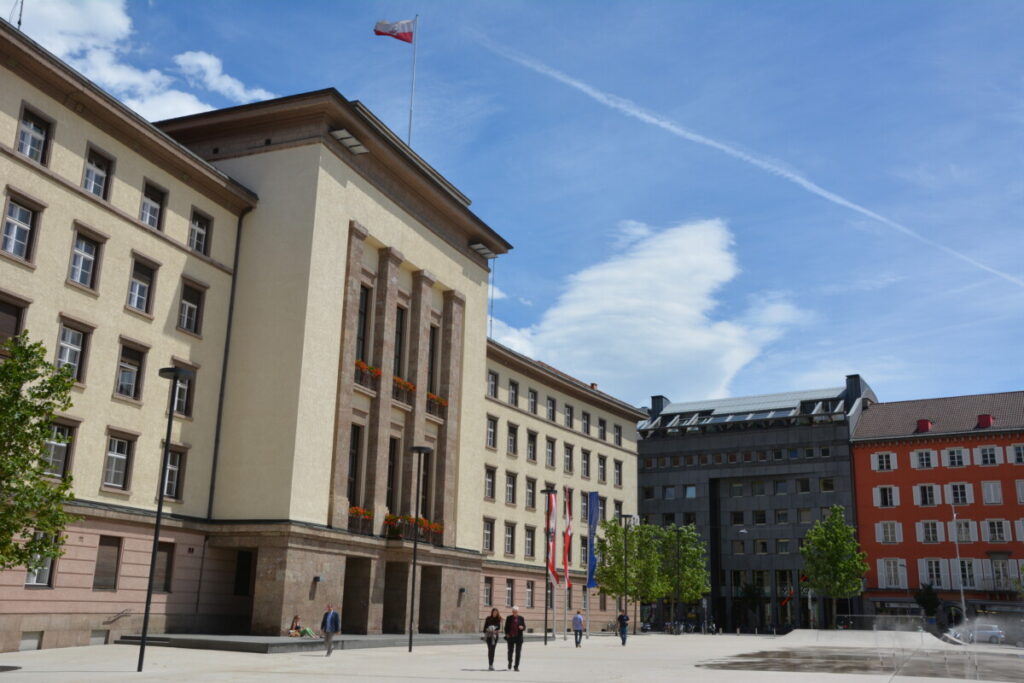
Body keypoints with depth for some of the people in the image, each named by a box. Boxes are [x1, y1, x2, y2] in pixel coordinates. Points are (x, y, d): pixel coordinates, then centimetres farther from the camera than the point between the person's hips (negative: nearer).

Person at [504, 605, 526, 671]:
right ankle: (510, 663, 31)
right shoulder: (509, 618, 5)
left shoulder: (521, 618, 5)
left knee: (518, 653, -2)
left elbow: (524, 628, 7)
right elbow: (506, 627, 8)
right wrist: (506, 634, -4)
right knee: (510, 651, 7)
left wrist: (522, 627, -15)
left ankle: (516, 666, 4)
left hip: (519, 637, 0)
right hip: (510, 637, 0)